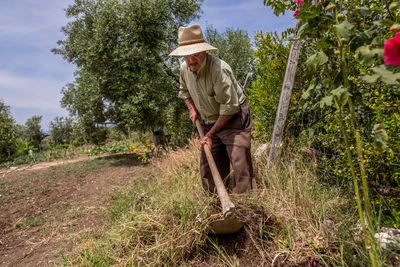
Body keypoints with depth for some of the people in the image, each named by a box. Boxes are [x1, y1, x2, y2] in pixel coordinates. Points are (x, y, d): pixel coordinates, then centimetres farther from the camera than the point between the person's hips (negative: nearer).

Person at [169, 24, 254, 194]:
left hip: (234, 119, -7)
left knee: (240, 163, -14)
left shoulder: (219, 69, -25)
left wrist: (211, 134, -18)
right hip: (210, 122, 7)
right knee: (208, 164, 10)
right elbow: (184, 90, 22)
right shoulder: (184, 68, -1)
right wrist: (192, 108, 5)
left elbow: (229, 107, -23)